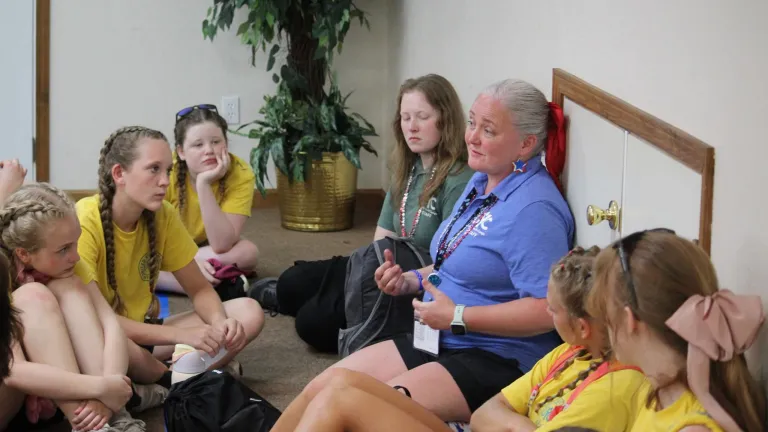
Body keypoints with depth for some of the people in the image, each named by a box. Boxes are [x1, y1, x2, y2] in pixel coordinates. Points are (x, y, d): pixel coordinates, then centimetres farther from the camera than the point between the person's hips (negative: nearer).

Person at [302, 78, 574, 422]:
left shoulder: (533, 208, -20)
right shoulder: (482, 182, 11)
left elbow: (548, 310, -28)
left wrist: (456, 316, -21)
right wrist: (409, 281, 6)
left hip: (499, 360, -10)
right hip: (437, 341, 10)